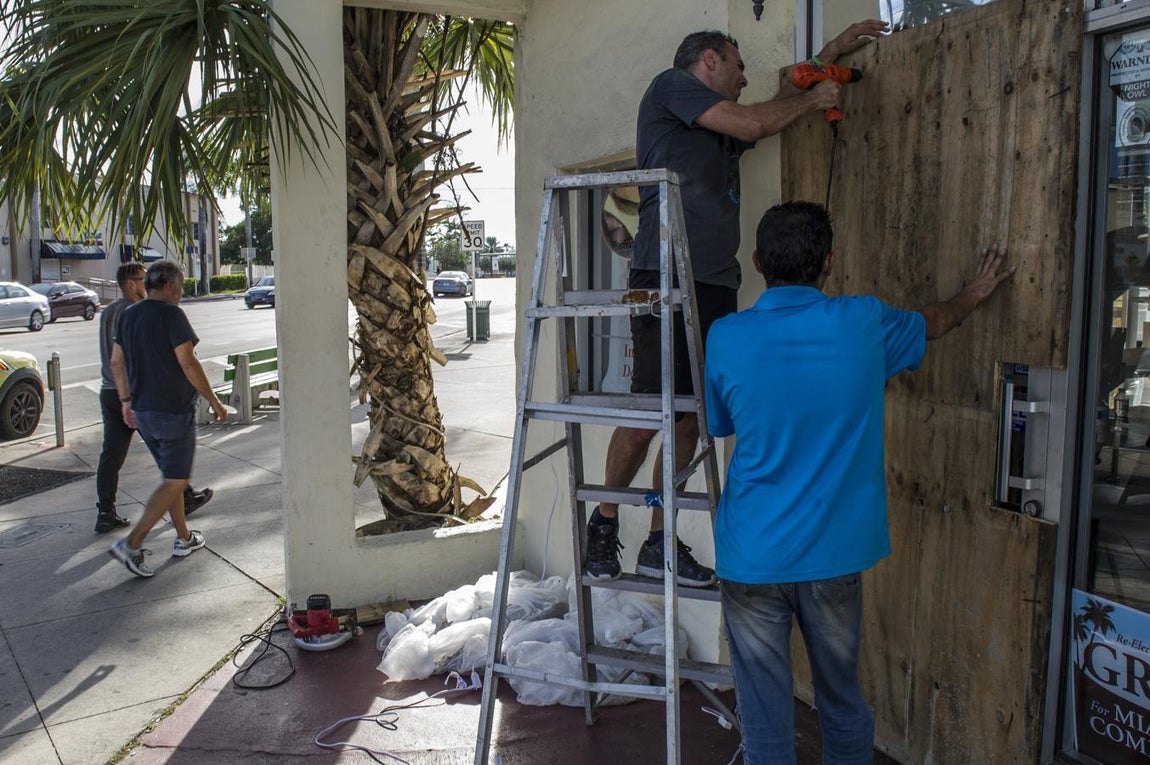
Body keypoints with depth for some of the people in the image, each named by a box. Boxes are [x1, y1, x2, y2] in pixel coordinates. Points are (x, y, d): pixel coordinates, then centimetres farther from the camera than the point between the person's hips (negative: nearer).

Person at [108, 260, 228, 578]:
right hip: (174, 412, -8)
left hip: (143, 411, 8)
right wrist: (215, 402, -13)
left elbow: (116, 362, 14)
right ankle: (131, 544, -9)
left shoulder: (127, 315, 10)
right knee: (176, 481, -2)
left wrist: (126, 401, 22)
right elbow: (188, 364, -19)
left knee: (171, 475, 19)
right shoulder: (171, 315, -15)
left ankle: (184, 538, 27)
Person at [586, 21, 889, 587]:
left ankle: (658, 544, 13)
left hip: (716, 286, 8)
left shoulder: (719, 131, 28)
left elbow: (779, 109, 43)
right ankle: (605, 521, 12)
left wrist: (829, 56, 43)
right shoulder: (671, 85, 7)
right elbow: (753, 123, -2)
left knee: (690, 419, 4)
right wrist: (813, 99, 14)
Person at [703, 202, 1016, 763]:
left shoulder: (725, 338, -10)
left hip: (752, 560, -1)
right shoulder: (863, 324, -7)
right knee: (842, 700, 21)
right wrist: (975, 293, 38)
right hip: (835, 554, 2)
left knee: (766, 720, 10)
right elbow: (933, 322, 17)